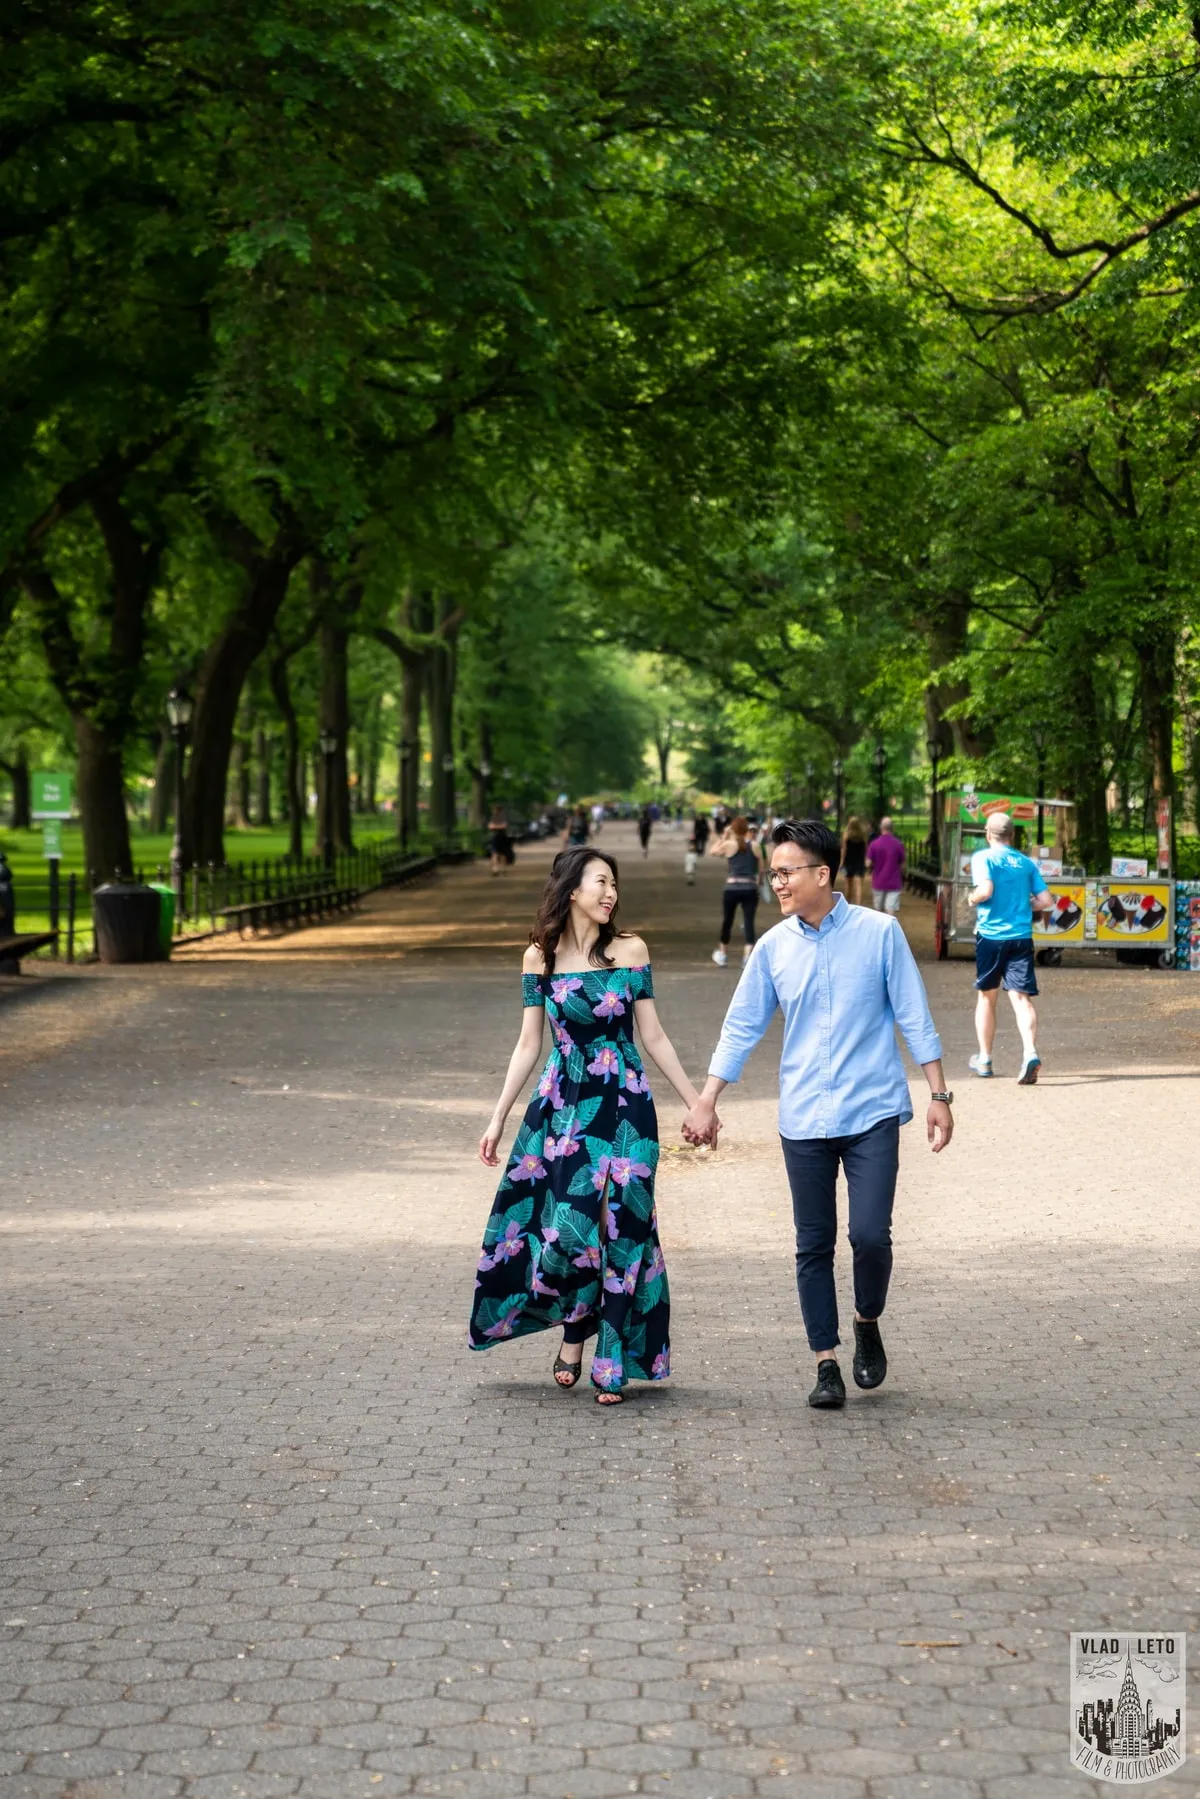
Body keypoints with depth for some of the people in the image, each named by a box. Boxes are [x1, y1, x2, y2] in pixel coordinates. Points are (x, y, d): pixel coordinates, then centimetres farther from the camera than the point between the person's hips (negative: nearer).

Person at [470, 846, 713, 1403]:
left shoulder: (630, 951, 2)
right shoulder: (540, 957, 2)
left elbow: (653, 1036, 7)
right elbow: (528, 1045, 7)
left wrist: (695, 1101, 6)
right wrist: (498, 1118, 5)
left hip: (625, 1106, 0)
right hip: (563, 1106, 0)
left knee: (621, 1227, -1)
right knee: (568, 1225, -9)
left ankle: (613, 1365, 10)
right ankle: (574, 1333, 18)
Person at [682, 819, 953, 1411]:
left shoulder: (879, 932, -4)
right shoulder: (772, 947, 3)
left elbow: (914, 1017, 0)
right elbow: (741, 1028, 9)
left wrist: (938, 1095, -1)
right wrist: (706, 1102, 6)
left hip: (872, 1113, -3)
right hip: (803, 1119, 3)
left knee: (870, 1235, -12)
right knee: (814, 1246, 4)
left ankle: (867, 1323, 17)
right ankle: (826, 1363, 15)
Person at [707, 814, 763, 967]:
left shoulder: (729, 844, -3)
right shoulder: (754, 846, 4)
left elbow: (712, 851, 15)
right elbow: (761, 869, 9)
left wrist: (723, 837, 16)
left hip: (732, 888, -1)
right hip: (750, 889, 1)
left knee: (727, 920, 15)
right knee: (749, 921, -3)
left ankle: (723, 954, 31)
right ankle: (748, 955, -19)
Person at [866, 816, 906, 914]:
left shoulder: (874, 844, -7)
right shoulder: (898, 844, -6)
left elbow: (868, 864, -8)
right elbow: (902, 865, -1)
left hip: (878, 883, 1)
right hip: (894, 884, -1)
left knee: (878, 910, 17)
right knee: (891, 910, -5)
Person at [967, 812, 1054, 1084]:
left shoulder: (983, 857, -4)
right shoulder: (1027, 863, 8)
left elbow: (985, 890, -20)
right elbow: (1045, 901, 5)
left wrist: (972, 898, 1)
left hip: (990, 936, -2)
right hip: (1021, 937, 2)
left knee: (986, 997, 15)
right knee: (1022, 998, -6)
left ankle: (984, 1060, 24)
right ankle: (1030, 1053, -28)